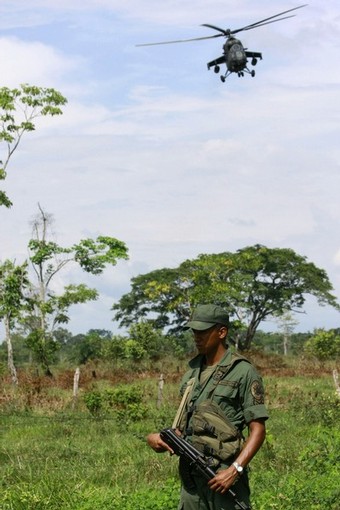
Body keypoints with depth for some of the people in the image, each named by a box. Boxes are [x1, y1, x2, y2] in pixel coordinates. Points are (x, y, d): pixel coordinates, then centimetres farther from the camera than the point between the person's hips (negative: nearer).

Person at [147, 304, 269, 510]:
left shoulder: (243, 372, -7)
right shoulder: (192, 372, 14)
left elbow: (258, 430, -11)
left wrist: (235, 470, -21)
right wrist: (158, 438, 1)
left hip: (223, 477, -7)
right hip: (191, 477, 7)